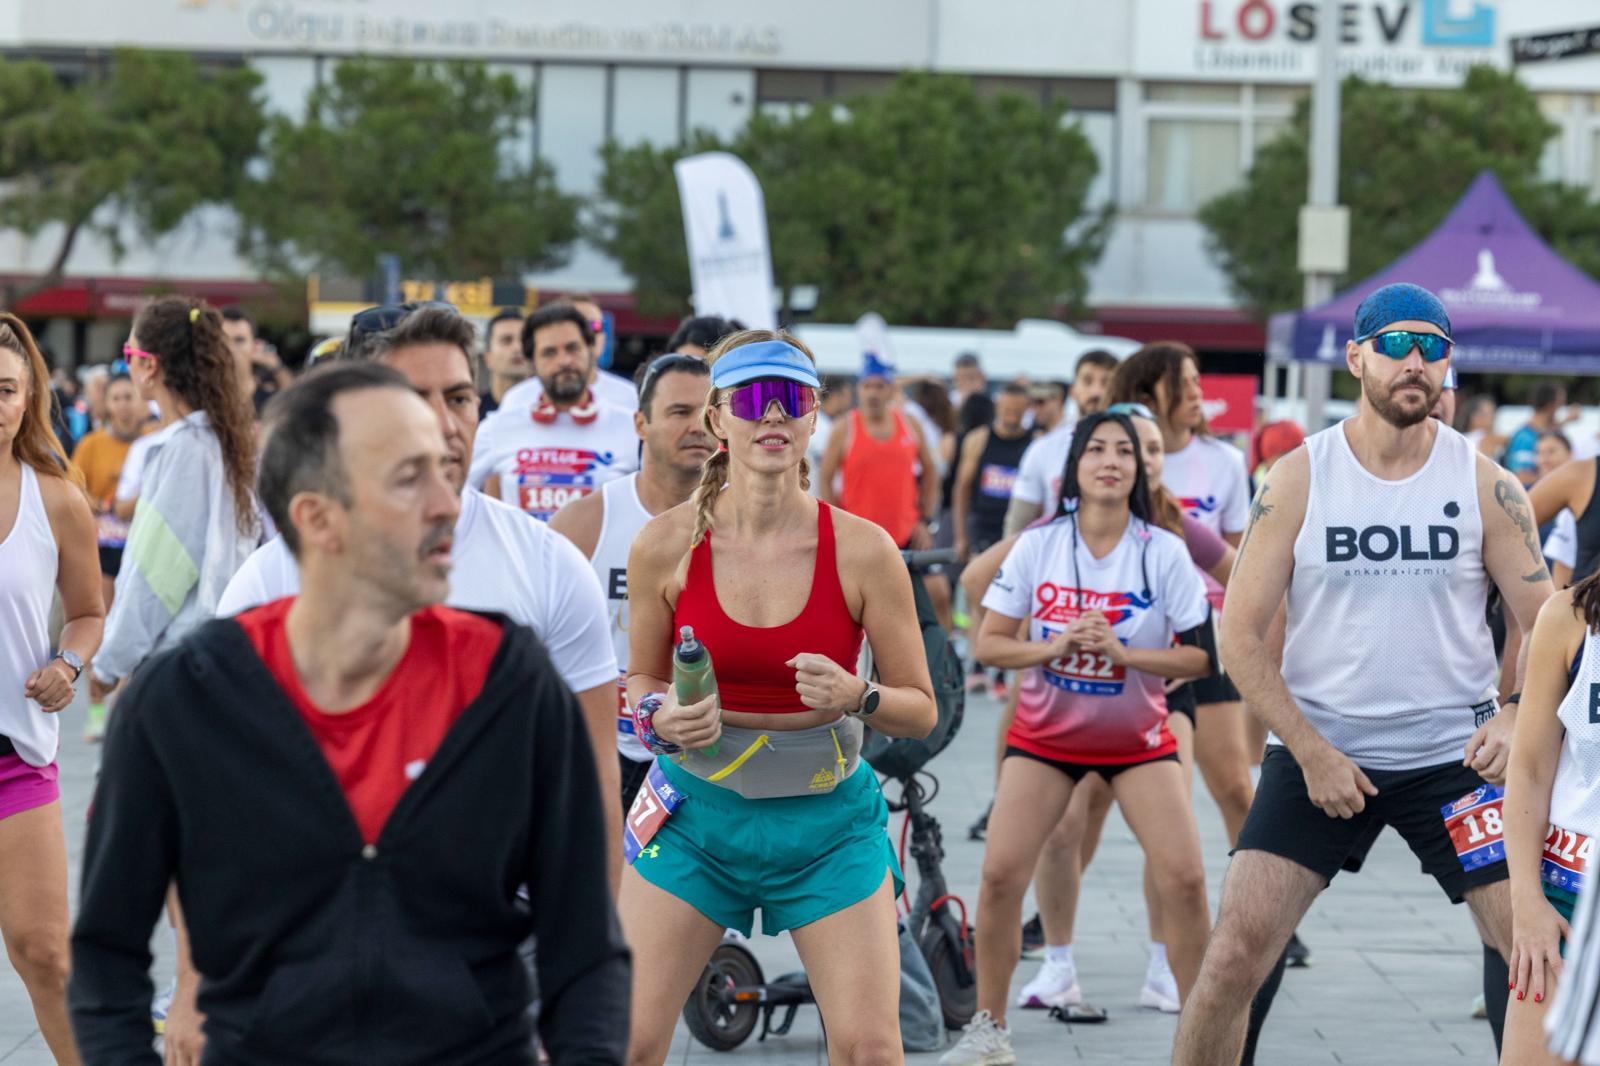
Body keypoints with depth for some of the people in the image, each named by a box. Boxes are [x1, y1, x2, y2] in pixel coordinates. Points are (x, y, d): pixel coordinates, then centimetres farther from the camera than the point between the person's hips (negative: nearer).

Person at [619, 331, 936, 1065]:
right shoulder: (666, 544, -7)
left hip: (829, 820, 0)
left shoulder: (862, 549, -9)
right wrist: (660, 718, -14)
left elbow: (921, 711, -2)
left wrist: (856, 697, -23)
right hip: (697, 812, 0)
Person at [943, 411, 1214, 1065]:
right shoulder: (1038, 545, -7)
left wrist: (1123, 654, -25)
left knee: (1184, 879, -13)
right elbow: (988, 643, -7)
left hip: (1138, 738, -1)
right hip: (1045, 735, 1)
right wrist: (1056, 647, -24)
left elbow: (1199, 656, -11)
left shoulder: (1163, 552, -10)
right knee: (1000, 874, -10)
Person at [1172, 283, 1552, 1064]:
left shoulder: (1485, 486, 0)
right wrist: (1313, 753, -12)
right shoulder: (1298, 479, -3)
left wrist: (1513, 718, -18)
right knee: (1234, 957, -10)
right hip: (1317, 754, -1)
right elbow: (1240, 632, -3)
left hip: (1453, 759, 1)